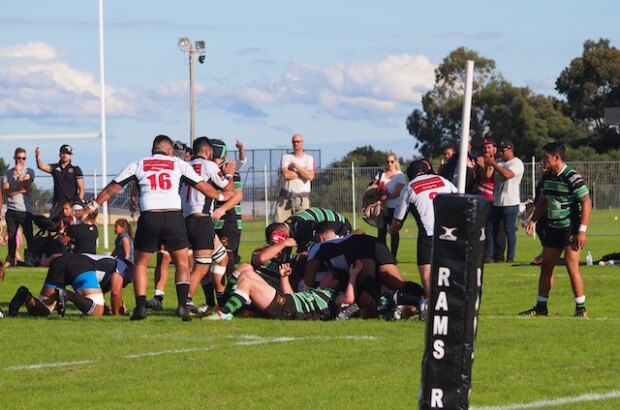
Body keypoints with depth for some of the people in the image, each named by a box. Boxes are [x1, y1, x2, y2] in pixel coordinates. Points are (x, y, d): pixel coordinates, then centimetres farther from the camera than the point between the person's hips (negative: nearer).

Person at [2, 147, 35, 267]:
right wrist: (21, 190, -9)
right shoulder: (8, 173, 10)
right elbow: (5, 191, -2)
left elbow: (24, 184, -12)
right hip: (11, 210, 2)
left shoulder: (29, 172, 5)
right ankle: (11, 259, 14)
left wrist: (18, 172, -2)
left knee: (29, 235, -4)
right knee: (11, 236, 5)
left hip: (26, 210, -2)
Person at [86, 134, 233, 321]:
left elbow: (112, 188, 20)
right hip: (173, 216, 0)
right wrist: (221, 196, 41)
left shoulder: (138, 165, 17)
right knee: (182, 263, 13)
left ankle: (140, 306, 3)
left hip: (149, 216, 0)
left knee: (141, 264, 16)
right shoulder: (178, 164, 17)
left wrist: (93, 206, 32)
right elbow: (202, 186, 23)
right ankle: (182, 305, -4)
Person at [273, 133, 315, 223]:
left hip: (302, 197, -1)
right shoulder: (286, 157, 9)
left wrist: (295, 166, -9)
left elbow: (310, 176, -11)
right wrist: (303, 173, -6)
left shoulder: (309, 158, 7)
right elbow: (285, 174, -9)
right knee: (278, 223, -8)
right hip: (286, 195, 1)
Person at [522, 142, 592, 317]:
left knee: (572, 265, -11)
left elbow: (587, 202, -18)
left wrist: (582, 230, -22)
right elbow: (543, 201, 19)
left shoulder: (572, 177, -17)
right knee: (546, 266, 9)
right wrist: (533, 220, 7)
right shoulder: (547, 176, 7)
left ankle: (581, 308, -4)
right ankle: (541, 306, 17)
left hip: (571, 228, -8)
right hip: (553, 228, 8)